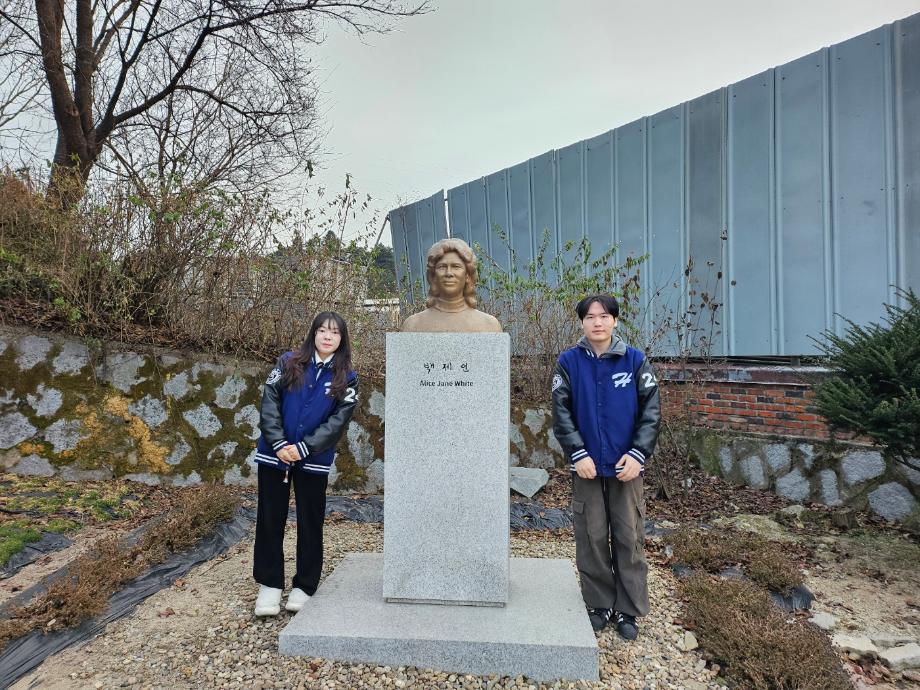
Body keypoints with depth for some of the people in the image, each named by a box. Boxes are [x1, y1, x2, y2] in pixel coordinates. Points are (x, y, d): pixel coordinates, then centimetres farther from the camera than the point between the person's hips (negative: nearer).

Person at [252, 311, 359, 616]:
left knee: (310, 523, 8)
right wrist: (279, 444, -14)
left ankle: (304, 586, 23)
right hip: (273, 455, 1)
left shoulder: (347, 379, 0)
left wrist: (303, 448, -16)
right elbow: (269, 402, -4)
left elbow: (338, 421, -8)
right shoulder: (288, 363, 2)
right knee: (270, 521, 9)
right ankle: (269, 584, 24)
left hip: (314, 461, -1)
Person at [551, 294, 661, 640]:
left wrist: (638, 454, -10)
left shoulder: (635, 360, -1)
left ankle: (628, 609, 24)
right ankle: (599, 604, 25)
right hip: (587, 466, 0)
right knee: (592, 538, 8)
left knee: (629, 538, 8)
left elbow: (651, 411, -1)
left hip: (625, 466, 0)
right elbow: (561, 413, -3)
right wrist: (578, 454, -11)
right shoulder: (569, 362, -2)